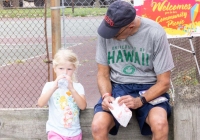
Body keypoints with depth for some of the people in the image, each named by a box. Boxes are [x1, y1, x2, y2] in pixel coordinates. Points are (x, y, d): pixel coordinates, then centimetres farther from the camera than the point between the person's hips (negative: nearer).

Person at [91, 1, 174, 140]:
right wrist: (106, 96, -17)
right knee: (98, 126, -27)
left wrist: (140, 101, -24)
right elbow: (103, 74, 4)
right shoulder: (107, 31, -8)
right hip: (117, 86, 2)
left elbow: (164, 82, -9)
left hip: (149, 88, -2)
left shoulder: (155, 33, -16)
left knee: (160, 124, -34)